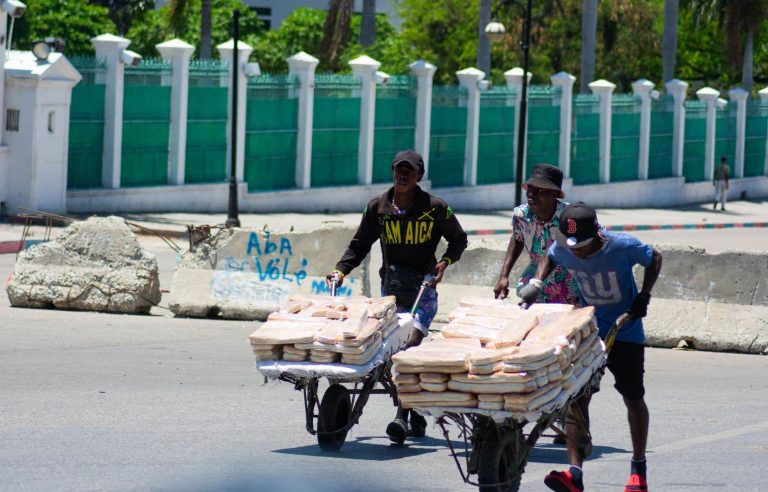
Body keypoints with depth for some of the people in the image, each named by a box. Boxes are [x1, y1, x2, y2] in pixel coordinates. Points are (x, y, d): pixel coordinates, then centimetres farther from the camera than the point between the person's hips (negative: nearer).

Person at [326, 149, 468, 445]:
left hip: (423, 287, -4)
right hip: (390, 288, 4)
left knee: (412, 346, -20)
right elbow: (359, 245, 13)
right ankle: (416, 417, 18)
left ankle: (402, 417, -27)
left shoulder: (435, 208, -4)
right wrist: (341, 270, -1)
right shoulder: (378, 208, 5)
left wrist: (445, 262, -9)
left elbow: (459, 239, 9)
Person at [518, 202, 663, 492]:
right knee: (577, 398, -11)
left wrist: (643, 297, -14)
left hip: (626, 333, -2)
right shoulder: (563, 250, -14)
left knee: (633, 399, 10)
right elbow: (549, 259, 11)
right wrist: (536, 284, -5)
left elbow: (654, 260, -4)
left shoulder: (623, 247, -24)